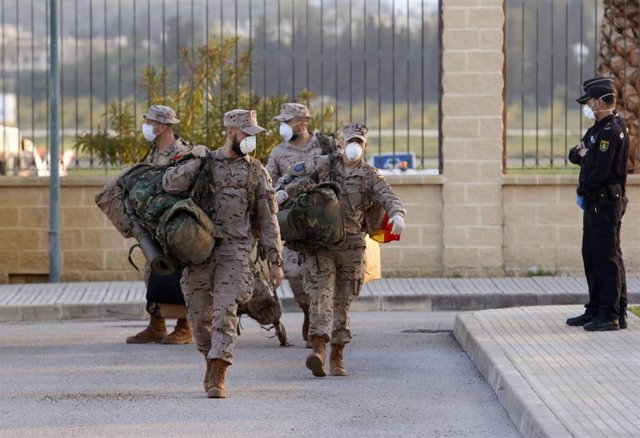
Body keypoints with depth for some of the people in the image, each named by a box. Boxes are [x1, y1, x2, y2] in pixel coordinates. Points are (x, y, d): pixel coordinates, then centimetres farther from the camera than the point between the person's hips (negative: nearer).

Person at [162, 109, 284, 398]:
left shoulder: (256, 172, 8)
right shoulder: (203, 164, 9)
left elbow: (268, 220, 8)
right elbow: (170, 185, -6)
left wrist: (275, 262, 3)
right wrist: (197, 160, -10)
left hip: (235, 251, -2)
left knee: (225, 312, -16)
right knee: (200, 317, 7)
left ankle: (218, 378, -20)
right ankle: (212, 362, 31)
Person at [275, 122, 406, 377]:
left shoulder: (370, 176, 7)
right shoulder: (324, 165, 6)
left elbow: (388, 198, -7)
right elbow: (293, 173, 15)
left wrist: (397, 213, -29)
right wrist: (281, 189, -5)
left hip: (351, 246, 2)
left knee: (343, 301, 7)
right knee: (321, 294, -15)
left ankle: (337, 356, 16)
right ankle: (319, 349, -27)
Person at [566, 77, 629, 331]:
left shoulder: (612, 131, -17)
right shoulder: (597, 129, 16)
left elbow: (601, 171, -22)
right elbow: (574, 155, 17)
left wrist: (582, 189, -7)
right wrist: (580, 153, -5)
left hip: (607, 203, -10)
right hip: (594, 203, 10)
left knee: (608, 258, -8)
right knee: (592, 256, 13)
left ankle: (613, 315, -6)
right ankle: (596, 309, 20)